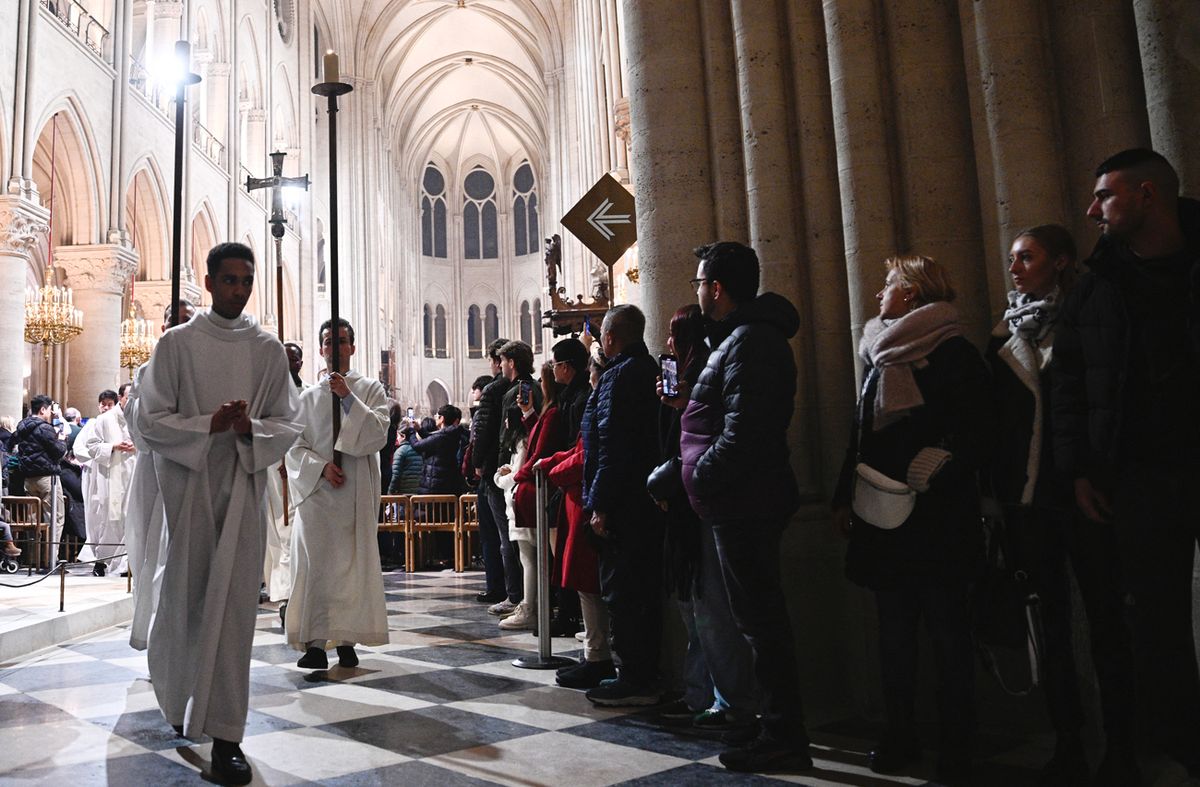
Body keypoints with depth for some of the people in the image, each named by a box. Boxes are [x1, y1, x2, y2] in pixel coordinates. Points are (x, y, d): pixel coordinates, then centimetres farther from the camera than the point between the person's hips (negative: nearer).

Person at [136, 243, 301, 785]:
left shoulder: (269, 349, 6)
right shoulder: (176, 343, 3)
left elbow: (289, 424, 5)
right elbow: (150, 419, -1)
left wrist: (251, 429, -15)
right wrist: (209, 424, -16)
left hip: (244, 488, 1)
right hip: (188, 485, 0)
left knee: (235, 603, -2)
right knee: (185, 594, 9)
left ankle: (225, 734, 3)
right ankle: (176, 695, 39)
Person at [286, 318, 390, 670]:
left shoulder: (371, 389, 7)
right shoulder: (308, 397, 12)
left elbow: (378, 434, -6)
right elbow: (294, 447, 8)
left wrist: (348, 397, -13)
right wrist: (321, 467, -10)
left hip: (356, 492, -1)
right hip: (316, 490, 1)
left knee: (353, 563, -1)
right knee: (314, 563, -3)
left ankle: (347, 641, 5)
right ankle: (315, 643, 1)